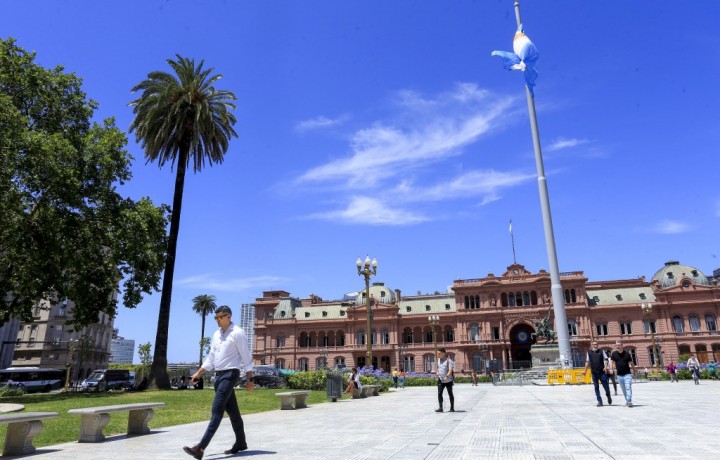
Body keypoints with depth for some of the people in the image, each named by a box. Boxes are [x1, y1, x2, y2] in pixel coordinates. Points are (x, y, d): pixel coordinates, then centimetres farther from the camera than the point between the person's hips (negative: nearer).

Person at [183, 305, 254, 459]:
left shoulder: (238, 333, -10)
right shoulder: (216, 334, 12)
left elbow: (246, 358, -9)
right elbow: (210, 358, 19)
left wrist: (250, 379, -10)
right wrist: (198, 374, 12)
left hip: (230, 374, -8)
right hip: (218, 375, 8)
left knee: (217, 410, -12)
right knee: (231, 410, 15)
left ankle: (201, 447, -14)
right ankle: (240, 443, 26)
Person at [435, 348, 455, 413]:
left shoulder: (449, 360, -14)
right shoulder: (439, 360, 8)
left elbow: (450, 370, -25)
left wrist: (447, 376, -39)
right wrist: (438, 372, 7)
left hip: (448, 380, -5)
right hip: (441, 380, 5)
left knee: (450, 394, 7)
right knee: (439, 393, -7)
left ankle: (452, 408, 19)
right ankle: (440, 408, -8)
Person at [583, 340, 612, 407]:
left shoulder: (602, 351, 5)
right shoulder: (589, 353, 9)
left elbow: (605, 359, 2)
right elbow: (587, 362, 13)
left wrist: (605, 367, -14)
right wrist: (585, 371, 10)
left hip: (602, 372, -2)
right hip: (594, 373, 2)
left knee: (605, 385, 1)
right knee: (596, 387, 3)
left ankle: (608, 396, 30)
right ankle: (599, 401, 9)